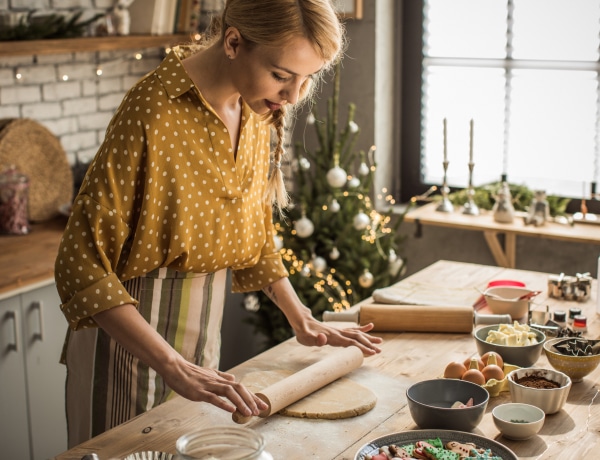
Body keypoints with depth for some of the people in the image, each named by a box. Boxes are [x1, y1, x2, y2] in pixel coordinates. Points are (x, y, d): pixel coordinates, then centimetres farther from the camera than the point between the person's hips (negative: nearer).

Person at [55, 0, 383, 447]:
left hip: (202, 328, 7)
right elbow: (82, 264, -27)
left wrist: (302, 319, 9)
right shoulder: (155, 113, -26)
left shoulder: (257, 108, -3)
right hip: (129, 330, -7)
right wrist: (175, 368, -33)